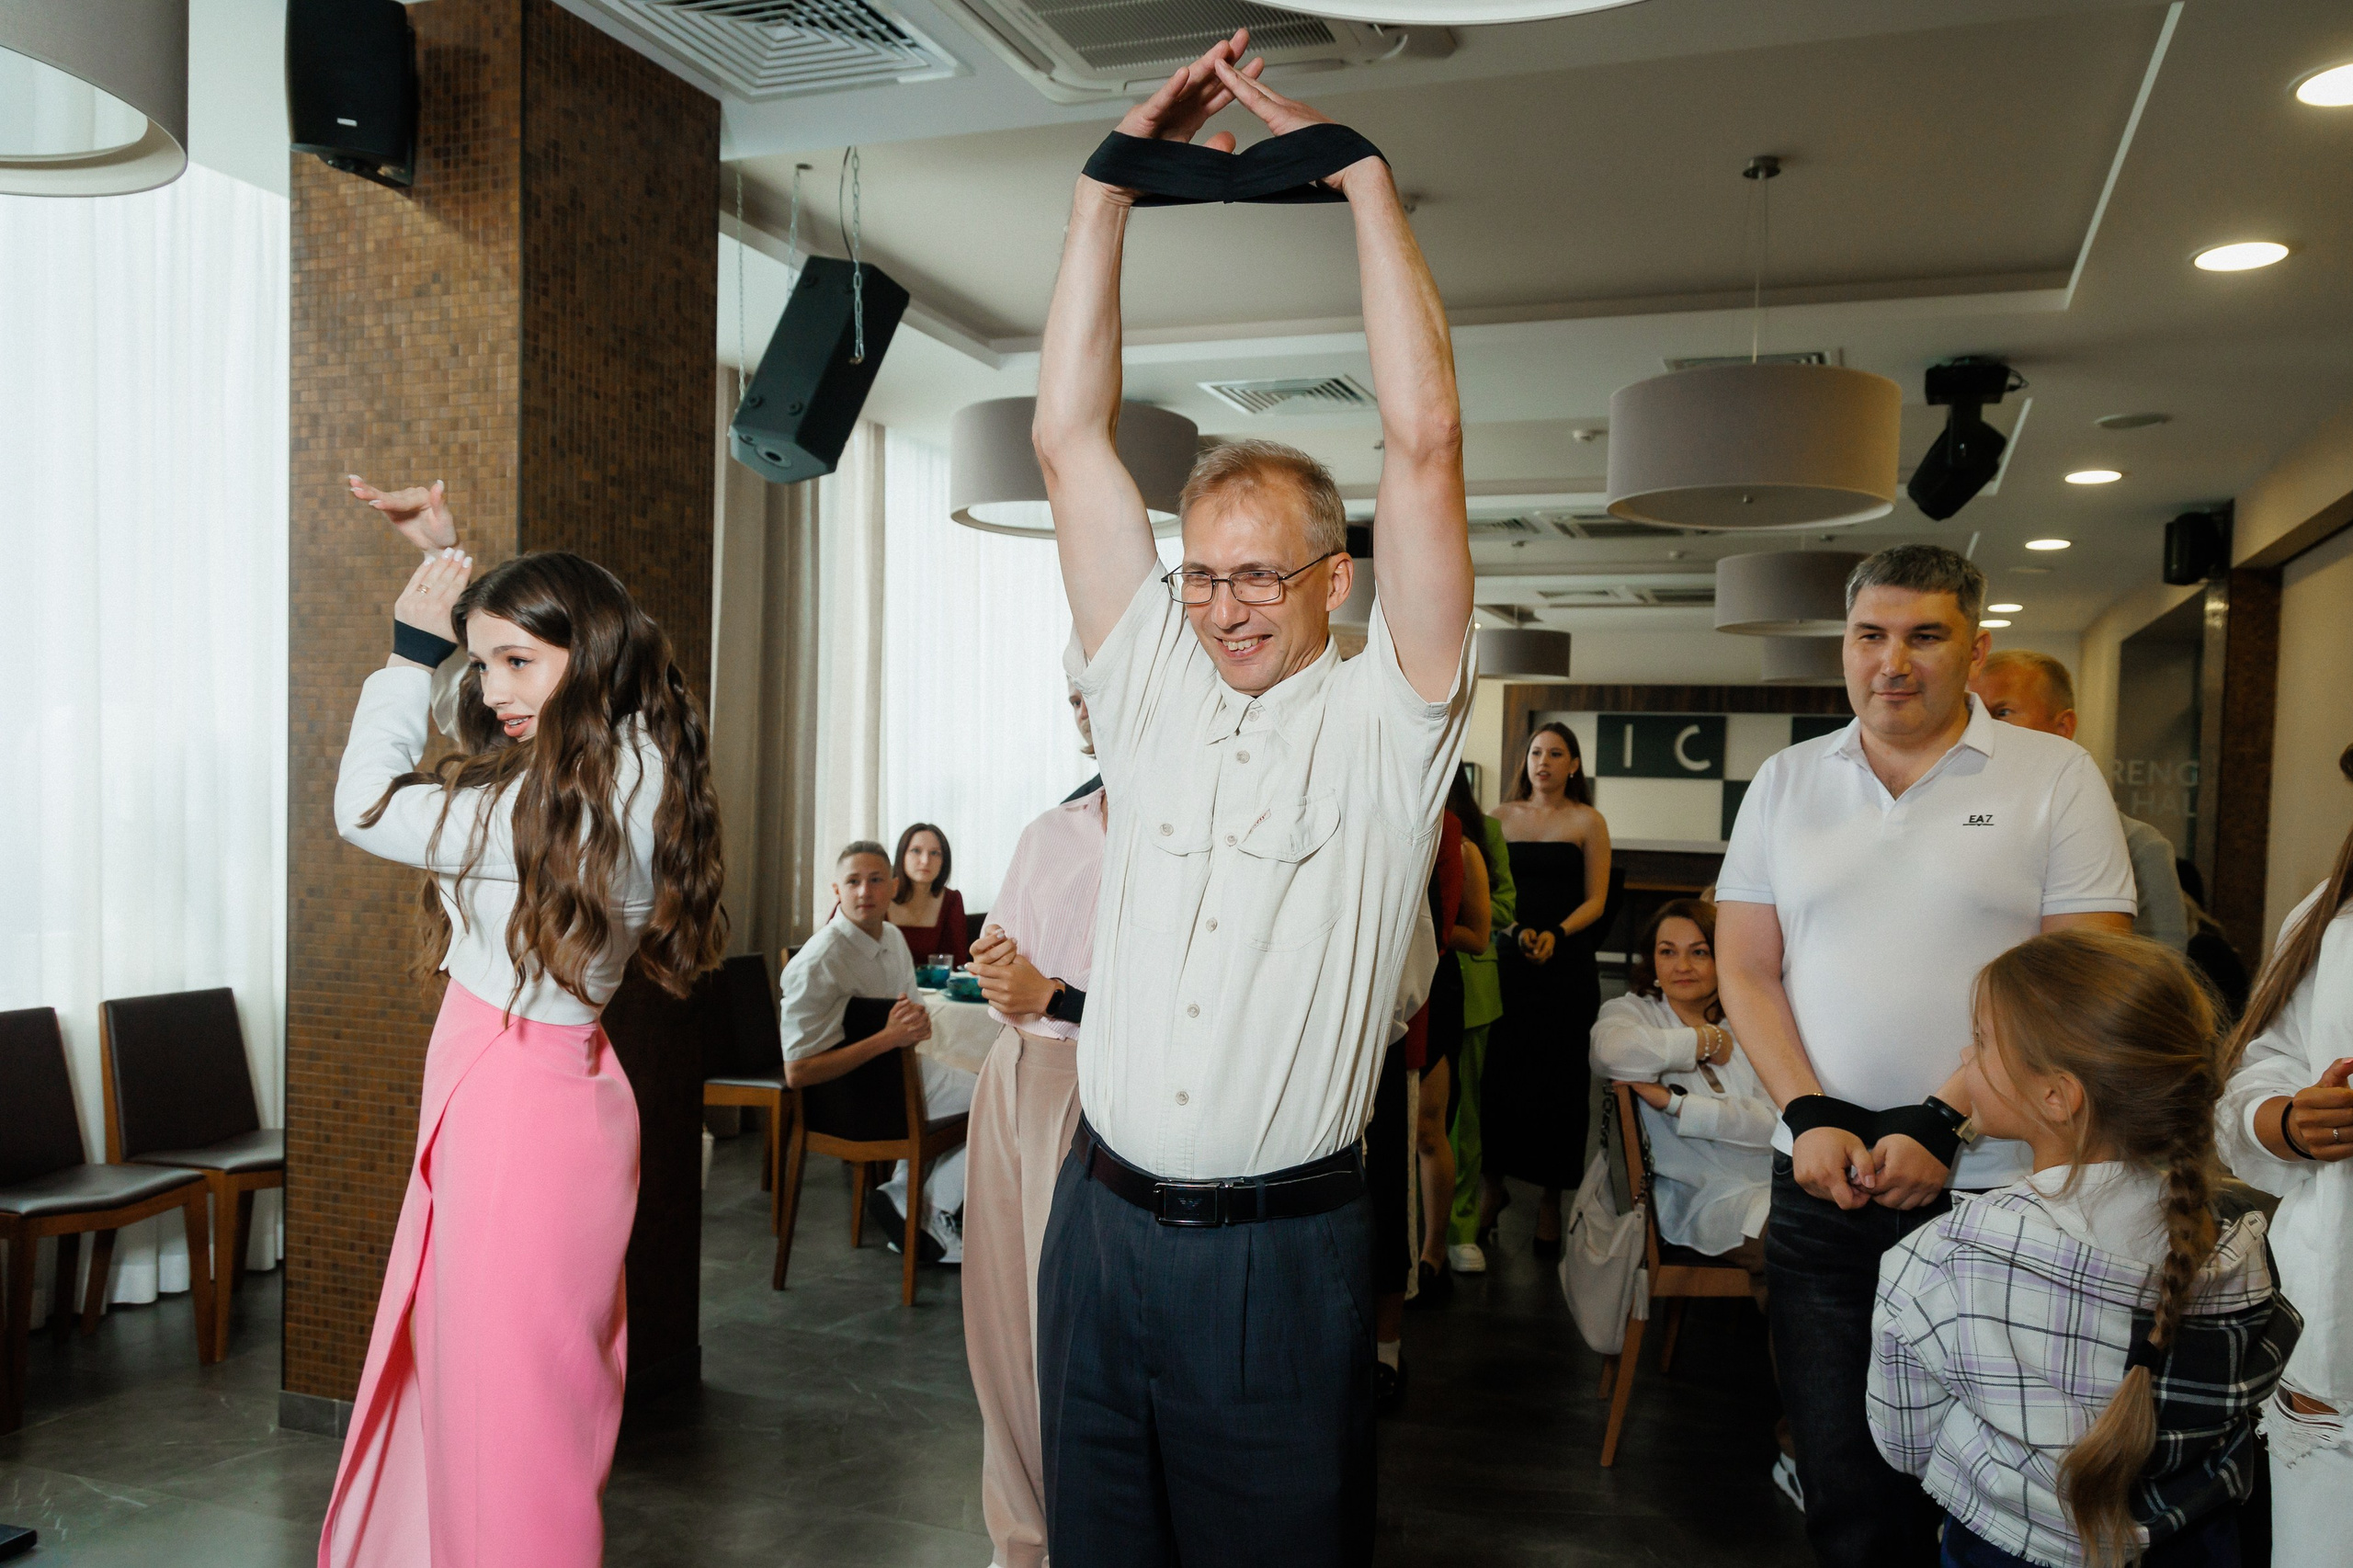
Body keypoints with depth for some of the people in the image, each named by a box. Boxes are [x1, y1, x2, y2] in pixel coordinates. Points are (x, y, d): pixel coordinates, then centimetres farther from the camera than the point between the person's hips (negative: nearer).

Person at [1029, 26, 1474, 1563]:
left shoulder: (1385, 720, -4)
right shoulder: (1151, 688, 5)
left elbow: (1425, 441, -14)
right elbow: (1070, 437, 3)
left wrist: (1358, 168, -10)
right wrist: (1113, 180, 0)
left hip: (1283, 1248, -3)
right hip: (1101, 1218, 4)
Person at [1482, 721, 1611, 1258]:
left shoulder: (1587, 822, 3)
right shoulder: (1501, 817, 9)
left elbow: (1595, 900, 0)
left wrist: (1555, 935, -16)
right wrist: (1514, 931, -12)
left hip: (1566, 965, -2)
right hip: (1509, 959, 2)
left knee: (1557, 1082, 1)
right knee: (1499, 1074, -1)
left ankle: (1550, 1199, 13)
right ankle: (1493, 1184, 16)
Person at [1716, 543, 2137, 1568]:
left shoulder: (2057, 778, 0)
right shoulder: (1786, 781, 9)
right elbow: (1746, 971, 7)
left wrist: (1941, 1123, -14)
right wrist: (1810, 1116, -6)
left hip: (1992, 1188, -2)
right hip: (1821, 1186, 2)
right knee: (1839, 1481, 8)